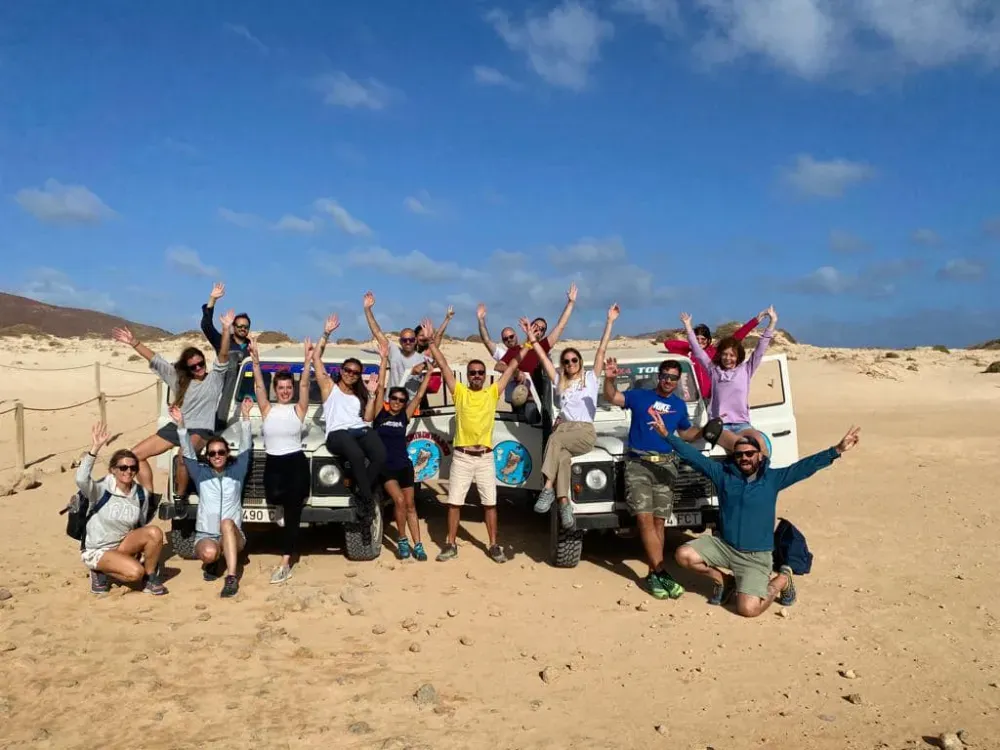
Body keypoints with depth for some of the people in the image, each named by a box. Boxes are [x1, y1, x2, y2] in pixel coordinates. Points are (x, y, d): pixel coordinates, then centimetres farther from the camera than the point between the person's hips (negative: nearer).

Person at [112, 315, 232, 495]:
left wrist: (226, 329, -25)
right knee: (136, 454, -1)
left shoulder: (214, 378, 3)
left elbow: (223, 356, -11)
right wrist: (134, 342, 2)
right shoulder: (178, 378, 15)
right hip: (175, 428, 6)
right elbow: (154, 359, 12)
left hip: (200, 430, -6)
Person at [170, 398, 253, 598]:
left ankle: (231, 578, -38)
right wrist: (180, 425, -18)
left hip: (233, 537, 0)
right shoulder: (201, 474, 6)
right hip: (205, 536, 0)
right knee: (209, 552, -35)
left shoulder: (236, 472, 5)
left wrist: (245, 417, -15)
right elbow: (188, 453, -5)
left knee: (227, 523, -36)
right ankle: (211, 563, 6)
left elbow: (245, 448, -5)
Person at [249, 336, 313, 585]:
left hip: (296, 462, -2)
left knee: (292, 513, -2)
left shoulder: (299, 409, 2)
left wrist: (308, 360, -20)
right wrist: (256, 362, -15)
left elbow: (305, 385, -9)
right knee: (274, 498, -24)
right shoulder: (267, 409, 6)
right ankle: (289, 499, 15)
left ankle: (285, 563, 1)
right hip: (272, 463, 2)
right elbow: (259, 387, -4)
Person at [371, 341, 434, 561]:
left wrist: (429, 370, -1)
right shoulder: (380, 414, -3)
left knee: (410, 505, 5)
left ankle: (417, 545, 10)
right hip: (385, 466, -3)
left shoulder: (404, 417, 4)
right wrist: (384, 359, -13)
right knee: (399, 501, -19)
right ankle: (402, 541, -1)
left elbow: (419, 395, 3)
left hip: (404, 465, 3)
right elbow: (380, 387, -10)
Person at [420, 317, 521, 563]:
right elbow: (443, 365, -1)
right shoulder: (459, 392, 3)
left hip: (485, 457, 1)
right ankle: (451, 544, 15)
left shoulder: (493, 393, 6)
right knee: (454, 502, 4)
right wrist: (431, 341, -6)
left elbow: (511, 368, 7)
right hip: (461, 457, -1)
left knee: (490, 503, 5)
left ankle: (494, 546, 15)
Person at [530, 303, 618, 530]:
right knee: (562, 457, -32)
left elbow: (601, 351, 5)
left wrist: (610, 322, -1)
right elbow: (543, 358, 17)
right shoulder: (559, 381, 21)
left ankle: (548, 489, -36)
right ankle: (564, 505, -41)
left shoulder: (590, 377, 12)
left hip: (585, 432, -2)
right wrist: (531, 337, 12)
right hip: (563, 428, 3)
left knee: (555, 439, -34)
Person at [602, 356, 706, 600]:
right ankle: (661, 573, -9)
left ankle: (654, 574, 9)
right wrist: (609, 379, -26)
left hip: (665, 464, 3)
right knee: (644, 519, -12)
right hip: (637, 463, -3)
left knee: (658, 521, 2)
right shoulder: (640, 396, 6)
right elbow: (611, 397, -7)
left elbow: (685, 433, 29)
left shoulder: (679, 405, 16)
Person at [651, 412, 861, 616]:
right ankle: (722, 580, 12)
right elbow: (693, 456, -5)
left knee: (748, 609, -18)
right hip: (723, 546, 3)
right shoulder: (723, 474, -3)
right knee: (683, 555, -16)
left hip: (756, 557, -3)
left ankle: (781, 580, 15)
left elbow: (806, 466, -16)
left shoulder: (773, 478, -8)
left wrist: (837, 450, -27)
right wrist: (667, 434, -11)